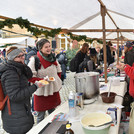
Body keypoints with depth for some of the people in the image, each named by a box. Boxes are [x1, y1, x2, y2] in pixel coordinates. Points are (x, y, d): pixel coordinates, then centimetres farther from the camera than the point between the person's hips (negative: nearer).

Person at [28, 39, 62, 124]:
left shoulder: (53, 58, 5)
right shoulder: (35, 60, -16)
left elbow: (58, 70, 19)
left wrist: (58, 80, 8)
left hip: (53, 91, 6)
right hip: (41, 92, -6)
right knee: (41, 117, 8)